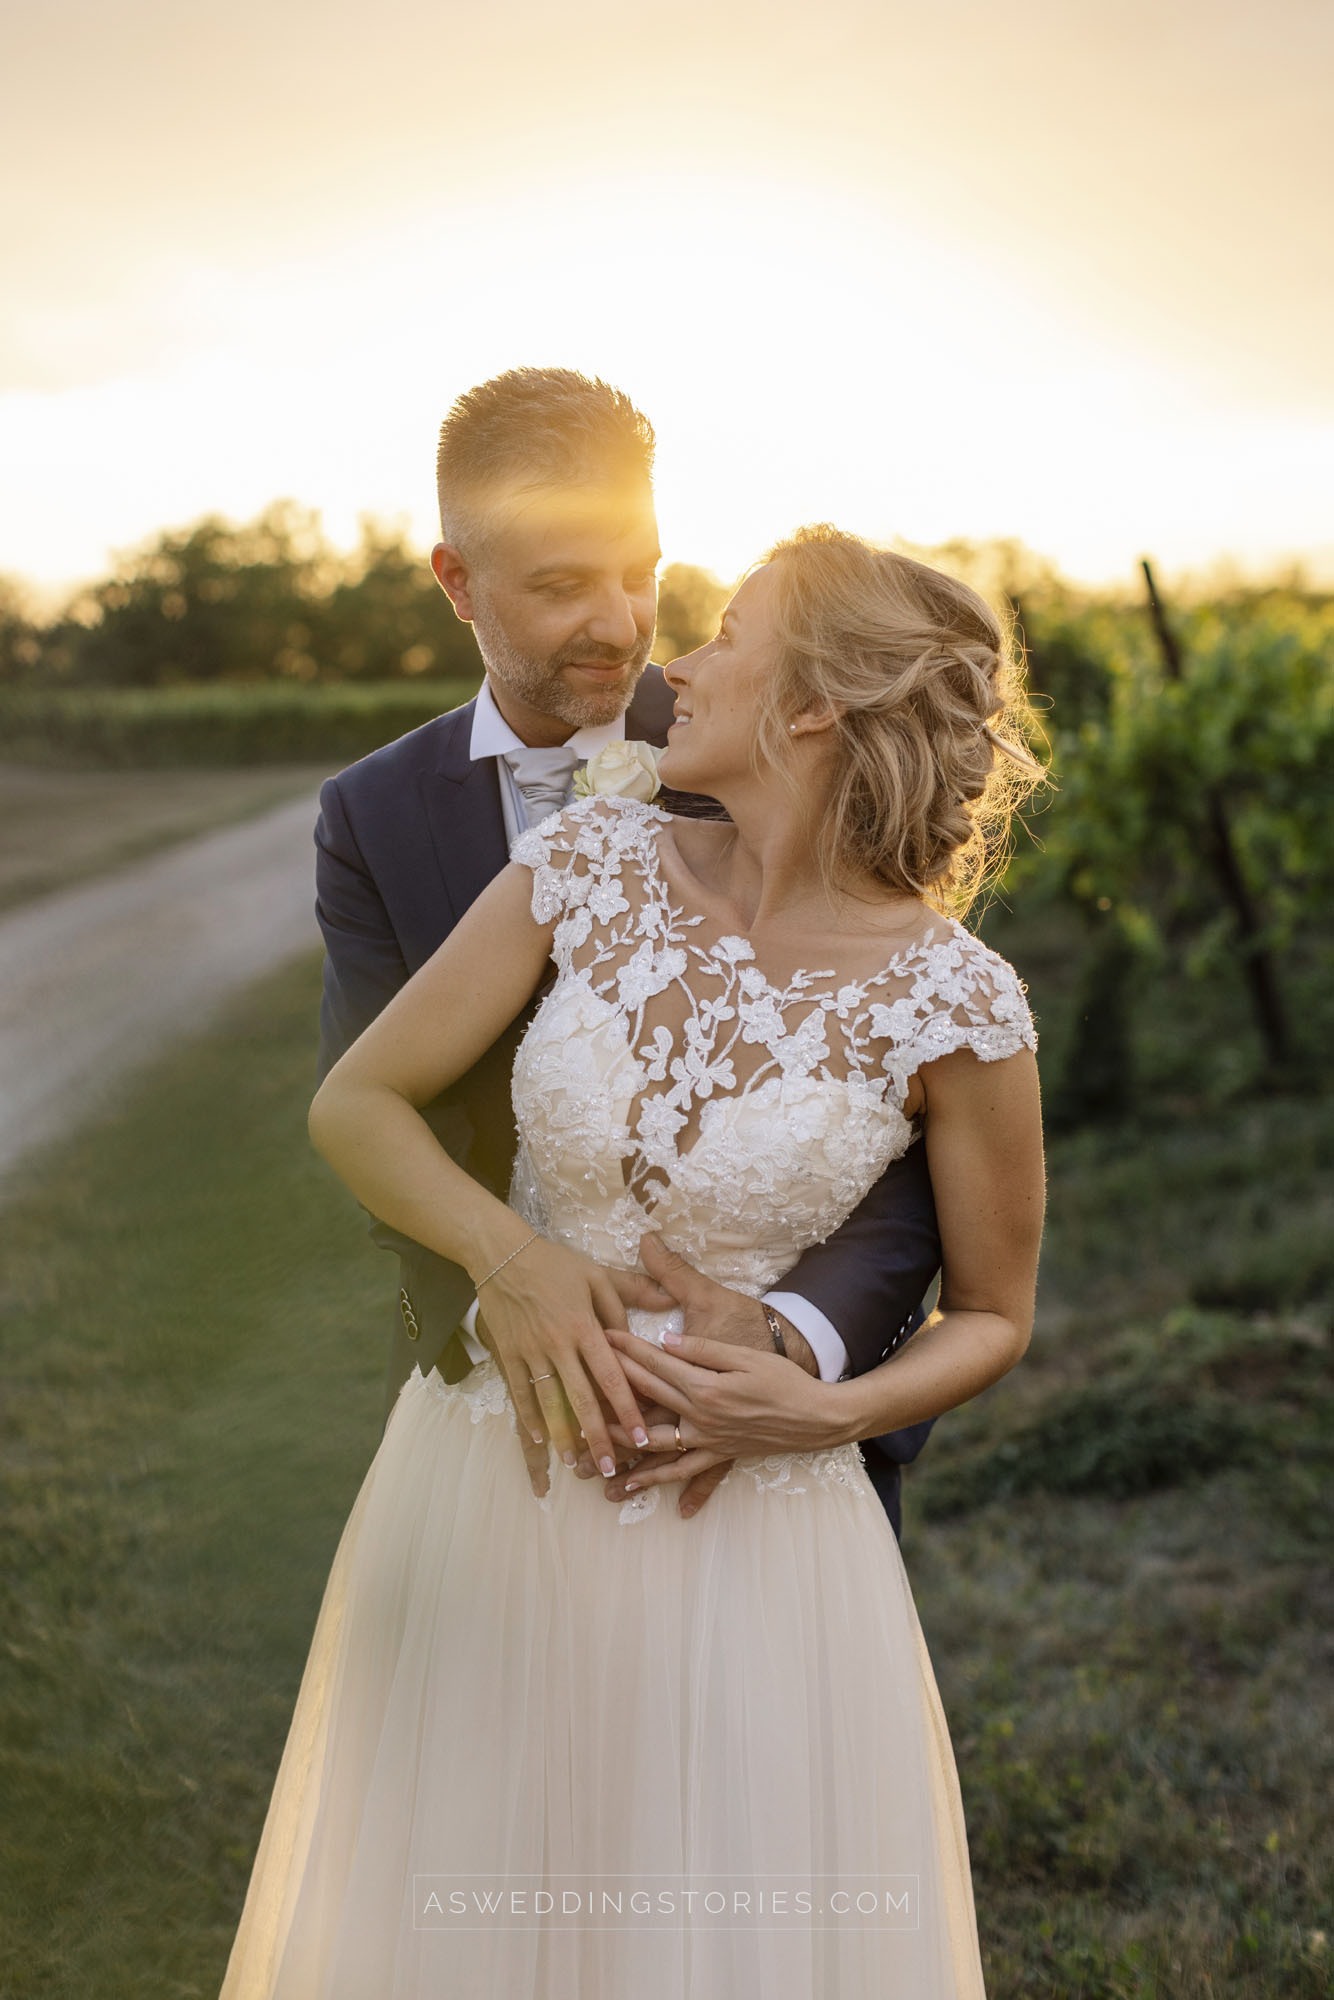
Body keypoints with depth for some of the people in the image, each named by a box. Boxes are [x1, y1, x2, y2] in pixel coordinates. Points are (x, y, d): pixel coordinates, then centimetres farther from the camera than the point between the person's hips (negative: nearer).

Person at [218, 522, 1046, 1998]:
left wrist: (828, 1413, -16)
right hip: (481, 1487, 3)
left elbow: (990, 1316, 1)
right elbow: (356, 1104, -1)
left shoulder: (954, 1001, -13)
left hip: (744, 1530, -3)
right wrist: (505, 1252, -17)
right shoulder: (593, 865, -6)